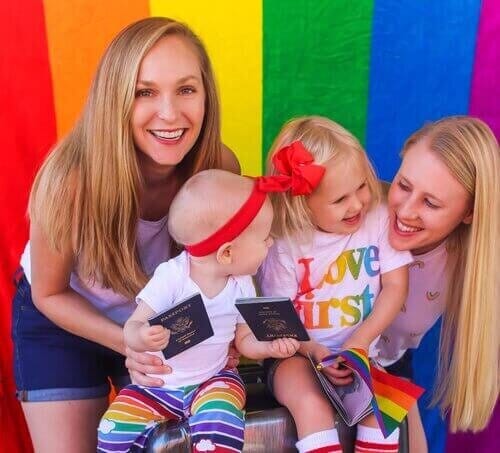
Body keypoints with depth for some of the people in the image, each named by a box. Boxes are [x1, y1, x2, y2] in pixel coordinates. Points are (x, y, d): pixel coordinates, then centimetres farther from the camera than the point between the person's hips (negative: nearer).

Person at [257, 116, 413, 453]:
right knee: (312, 405, -28)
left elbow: (395, 288, -5)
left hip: (362, 351, 2)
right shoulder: (285, 244, -13)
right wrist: (315, 351, -23)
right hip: (299, 354, -2)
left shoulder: (380, 219, -8)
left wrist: (359, 342, -14)